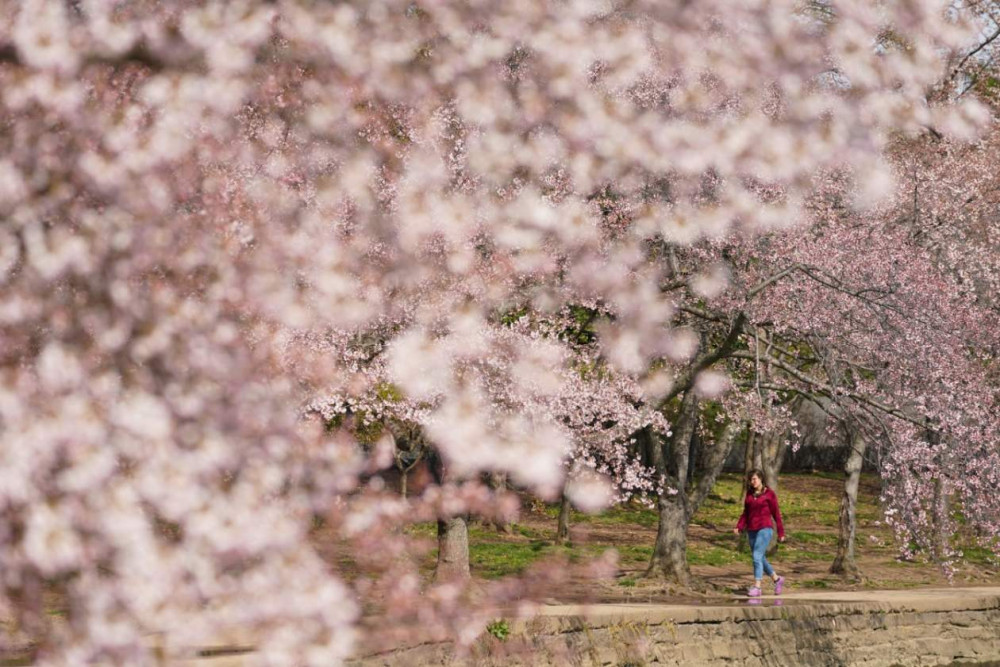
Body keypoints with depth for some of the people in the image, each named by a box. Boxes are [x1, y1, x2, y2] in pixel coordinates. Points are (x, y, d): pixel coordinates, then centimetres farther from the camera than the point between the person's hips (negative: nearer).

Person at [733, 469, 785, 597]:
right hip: (751, 530, 6)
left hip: (765, 528, -6)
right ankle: (777, 579, 31)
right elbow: (746, 513, 14)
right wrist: (738, 527, 0)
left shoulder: (769, 494, -4)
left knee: (757, 556, -17)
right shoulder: (749, 494, 10)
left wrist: (781, 532, 0)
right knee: (760, 558, 12)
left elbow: (776, 514, -1)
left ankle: (757, 587, -17)